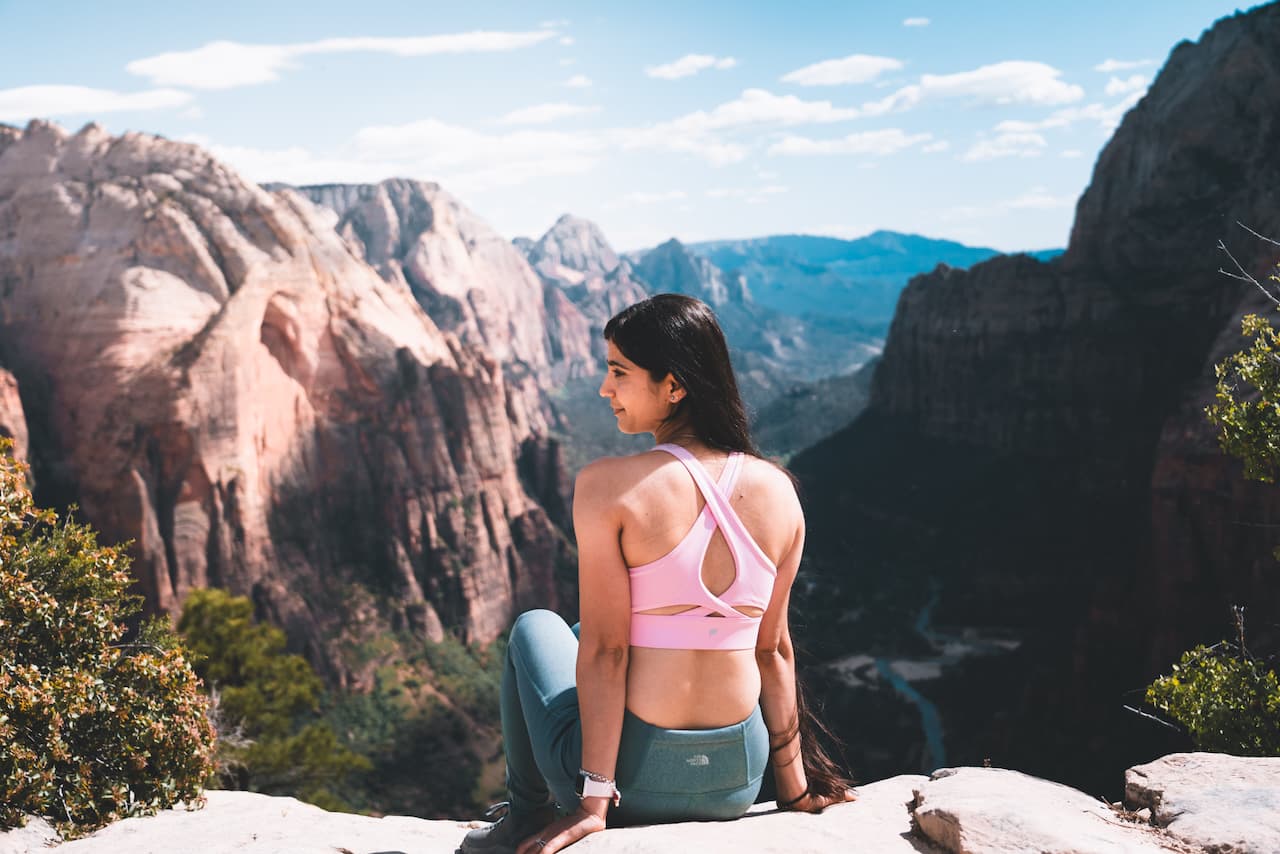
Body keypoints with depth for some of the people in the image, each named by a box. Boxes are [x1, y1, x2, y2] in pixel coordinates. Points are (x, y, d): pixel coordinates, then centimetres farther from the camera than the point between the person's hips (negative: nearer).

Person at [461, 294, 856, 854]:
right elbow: (773, 650, 1)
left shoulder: (606, 486, -18)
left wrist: (594, 802, -10)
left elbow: (605, 650, -17)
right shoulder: (778, 491, -4)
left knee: (534, 628, 24)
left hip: (635, 779, -5)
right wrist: (795, 790, 10)